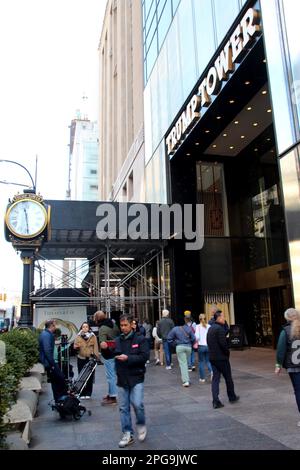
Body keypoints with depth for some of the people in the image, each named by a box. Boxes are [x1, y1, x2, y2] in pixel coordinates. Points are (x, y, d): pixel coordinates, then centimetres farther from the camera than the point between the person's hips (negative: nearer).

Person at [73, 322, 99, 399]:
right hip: (81, 359, 1)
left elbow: (95, 347, 2)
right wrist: (76, 346, -17)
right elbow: (75, 347, 6)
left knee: (90, 376, 3)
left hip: (90, 359, -1)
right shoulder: (78, 336, 5)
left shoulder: (93, 336, 2)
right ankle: (82, 393, 14)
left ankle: (88, 393, 14)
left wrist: (96, 357, -6)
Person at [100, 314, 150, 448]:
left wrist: (128, 358, -24)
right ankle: (127, 434, 22)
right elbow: (109, 356, 9)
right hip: (122, 379, 4)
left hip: (136, 377, -4)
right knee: (123, 407, 8)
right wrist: (105, 349, -14)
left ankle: (141, 425, 16)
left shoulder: (140, 339, -6)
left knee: (137, 404, -13)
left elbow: (145, 356, -14)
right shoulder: (117, 340, 6)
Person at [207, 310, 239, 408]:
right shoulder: (220, 328, -18)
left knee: (215, 378, 7)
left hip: (212, 357, 7)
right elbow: (223, 343, -22)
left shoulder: (210, 329, 10)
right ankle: (232, 397, 28)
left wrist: (213, 351, 13)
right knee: (228, 378, 12)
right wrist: (227, 353, -7)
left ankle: (215, 401, 4)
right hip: (221, 358, -7)